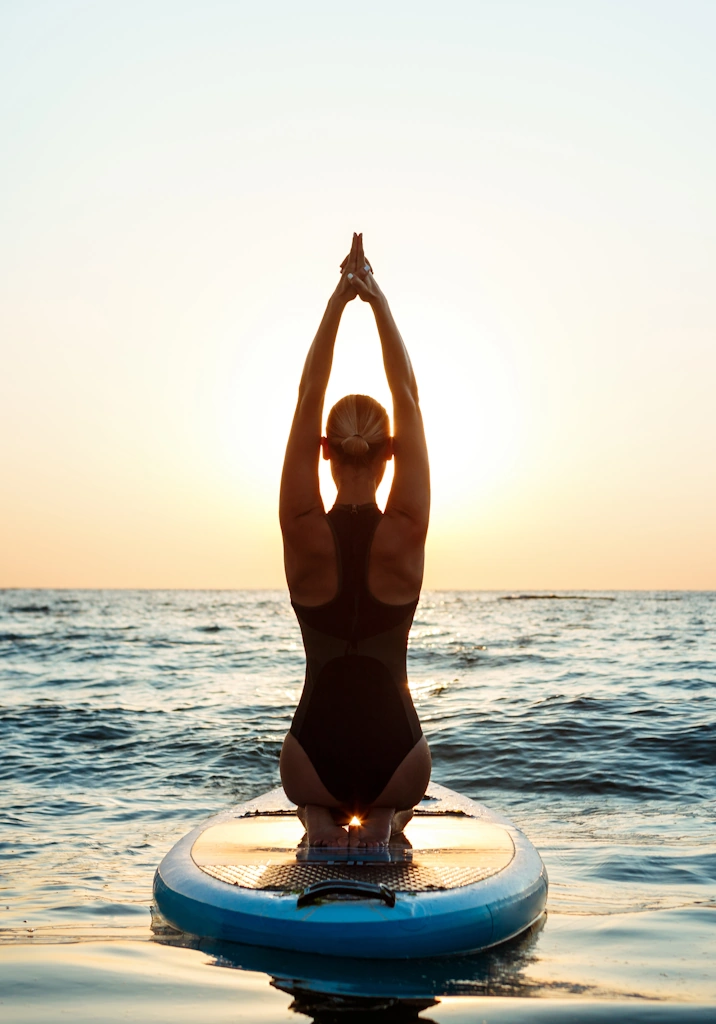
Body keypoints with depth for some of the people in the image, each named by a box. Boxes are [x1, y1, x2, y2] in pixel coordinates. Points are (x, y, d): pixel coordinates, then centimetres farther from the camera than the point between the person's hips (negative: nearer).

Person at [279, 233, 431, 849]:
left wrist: (339, 299, -6)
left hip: (313, 758, 0)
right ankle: (382, 820, 5)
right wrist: (378, 300, -5)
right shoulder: (406, 534, -12)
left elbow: (308, 400, -6)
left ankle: (322, 820, 6)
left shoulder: (304, 534, -12)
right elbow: (408, 397, -6)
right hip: (394, 756, 0)